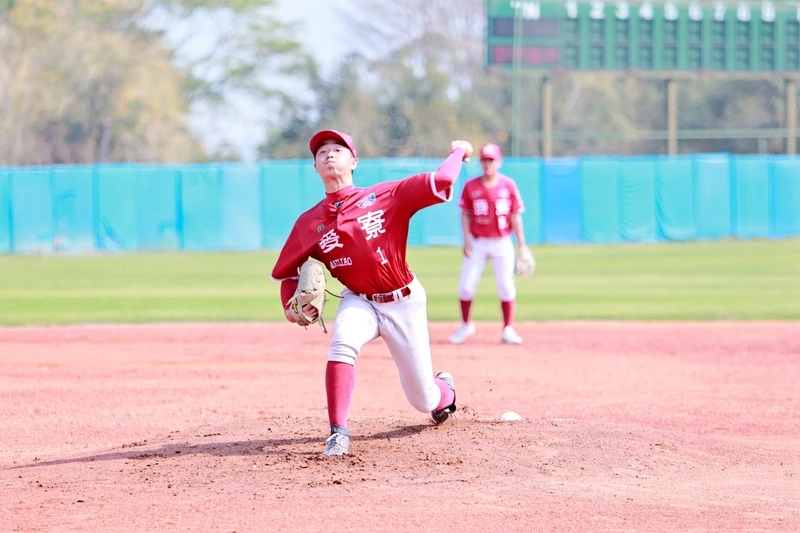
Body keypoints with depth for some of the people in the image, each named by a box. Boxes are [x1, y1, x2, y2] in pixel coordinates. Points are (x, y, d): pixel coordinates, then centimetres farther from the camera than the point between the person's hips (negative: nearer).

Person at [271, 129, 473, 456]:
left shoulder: (385, 196, -13)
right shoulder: (310, 223, -5)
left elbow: (440, 182, -21)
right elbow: (287, 270, 7)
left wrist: (458, 152, -5)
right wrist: (290, 306, -10)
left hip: (404, 302, -1)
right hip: (360, 302, 1)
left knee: (423, 401, 5)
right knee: (342, 344, -36)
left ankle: (445, 391, 45)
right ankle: (338, 433, -31)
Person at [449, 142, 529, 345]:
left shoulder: (508, 185, -2)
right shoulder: (471, 186, -1)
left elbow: (515, 216, 0)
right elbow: (465, 215, 2)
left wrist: (521, 244, -2)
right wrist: (467, 241, -8)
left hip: (502, 243, 0)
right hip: (477, 243, 0)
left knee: (506, 286, -3)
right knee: (466, 286, -1)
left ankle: (508, 329, 7)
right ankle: (466, 325, 19)